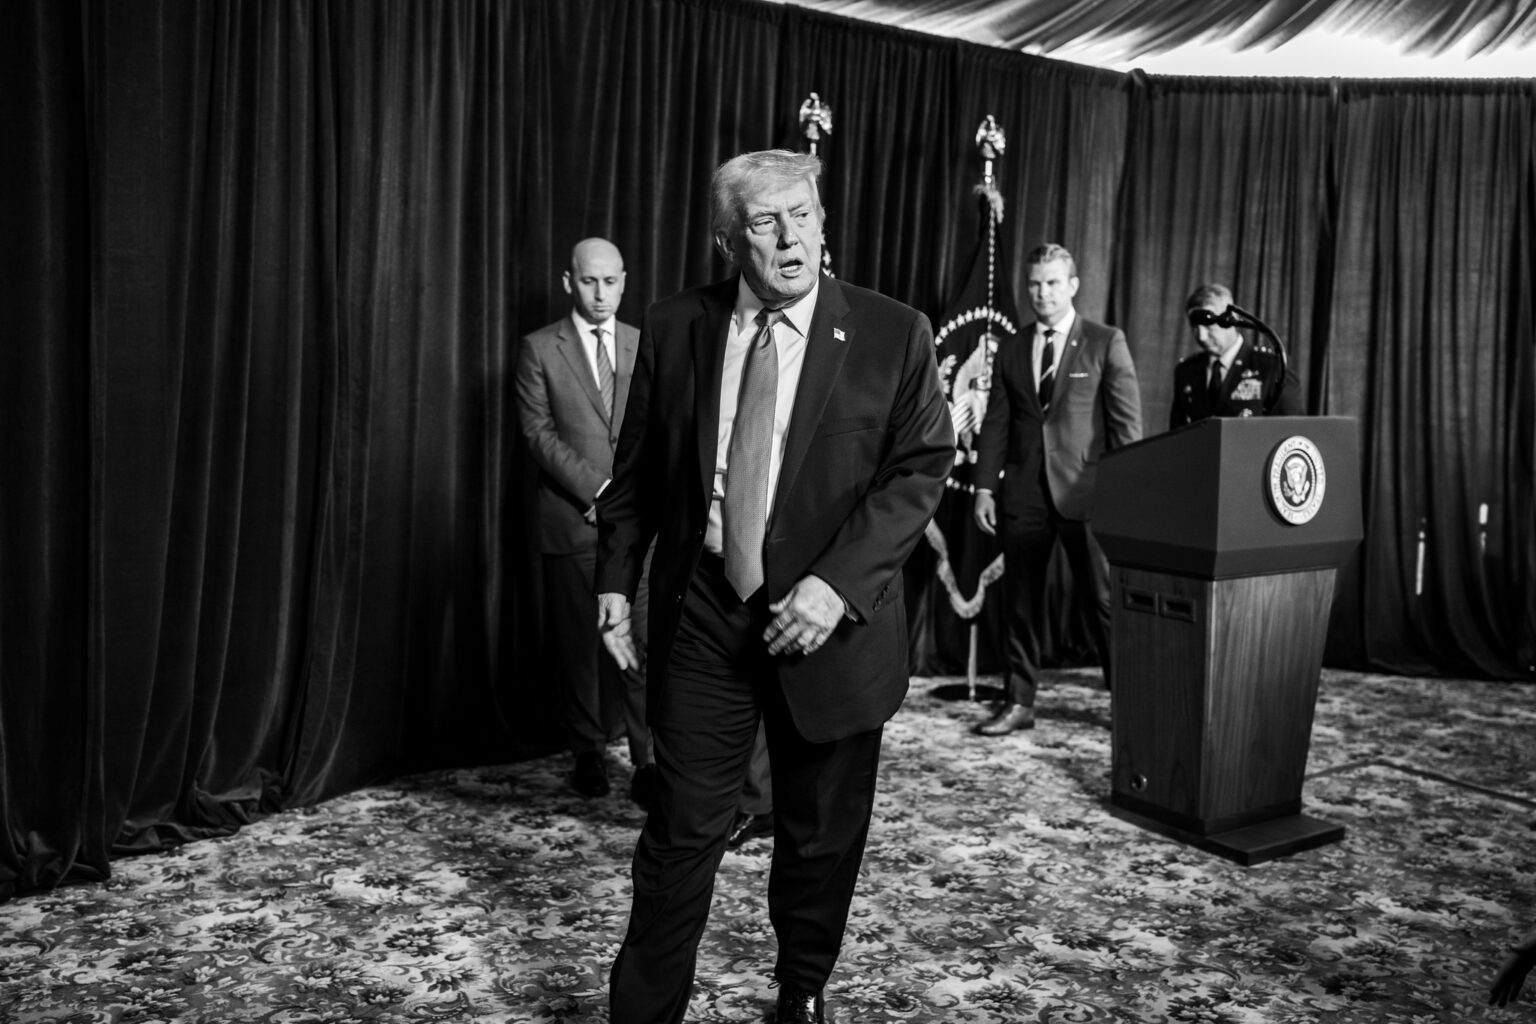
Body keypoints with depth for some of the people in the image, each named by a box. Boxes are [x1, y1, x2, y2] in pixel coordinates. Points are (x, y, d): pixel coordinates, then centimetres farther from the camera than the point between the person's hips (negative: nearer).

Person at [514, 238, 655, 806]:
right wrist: (598, 489, -13)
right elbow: (539, 434, -4)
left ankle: (649, 762, -1)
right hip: (571, 522, -1)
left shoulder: (646, 346, 11)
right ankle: (589, 754, 20)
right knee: (579, 646, 6)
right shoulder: (539, 349, 4)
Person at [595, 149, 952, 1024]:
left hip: (831, 619, 0)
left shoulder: (894, 335, -5)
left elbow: (921, 470, -7)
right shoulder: (674, 329, 2)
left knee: (823, 836, 13)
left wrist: (837, 583, -17)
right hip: (702, 613, 1)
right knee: (683, 829, 5)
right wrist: (617, 577, 3)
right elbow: (637, 469, 9)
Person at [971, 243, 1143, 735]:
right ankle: (1018, 703, 16)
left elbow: (1126, 422, -2)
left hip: (1086, 491, -3)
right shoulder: (1010, 352, 12)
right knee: (1021, 601, 7)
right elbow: (995, 425, 12)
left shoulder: (1106, 343, 2)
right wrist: (984, 487, 3)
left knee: (1105, 600, 1)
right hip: (1024, 492, 4)